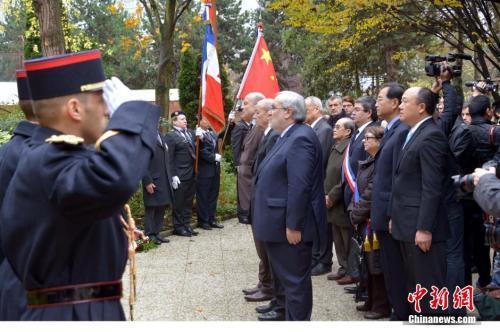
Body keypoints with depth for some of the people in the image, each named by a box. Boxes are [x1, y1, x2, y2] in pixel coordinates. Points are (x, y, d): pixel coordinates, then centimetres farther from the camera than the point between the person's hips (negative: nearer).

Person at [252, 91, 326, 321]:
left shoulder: (300, 138, -19)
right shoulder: (289, 136, 14)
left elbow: (300, 187, -25)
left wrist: (293, 225, -24)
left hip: (290, 226, -11)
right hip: (280, 223, 11)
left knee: (295, 281, -1)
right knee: (284, 278, 21)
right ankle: (285, 314, 35)